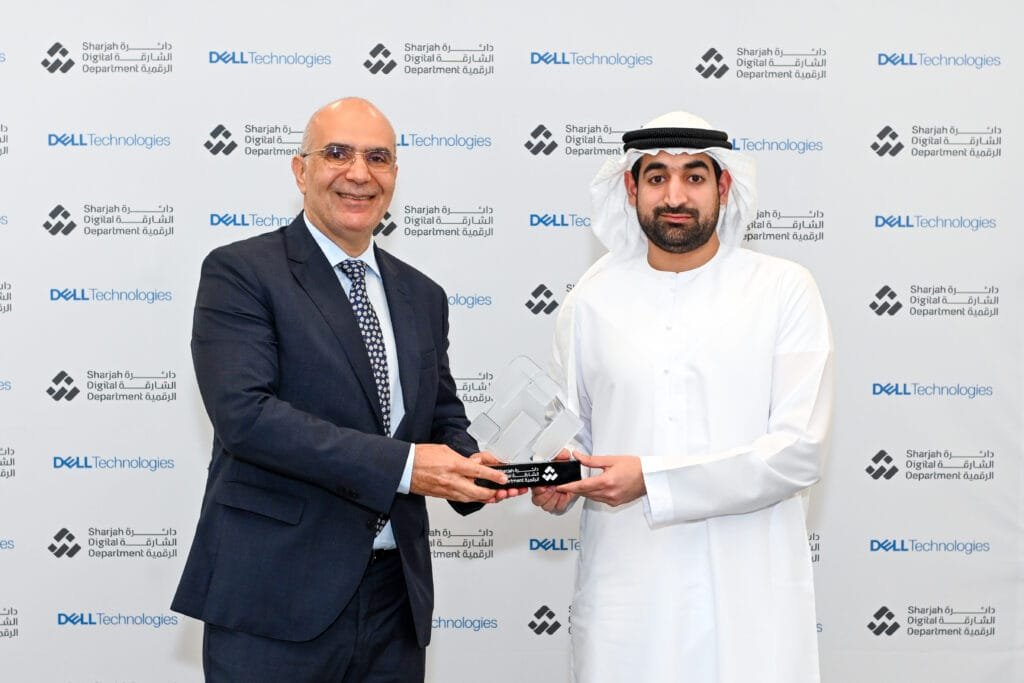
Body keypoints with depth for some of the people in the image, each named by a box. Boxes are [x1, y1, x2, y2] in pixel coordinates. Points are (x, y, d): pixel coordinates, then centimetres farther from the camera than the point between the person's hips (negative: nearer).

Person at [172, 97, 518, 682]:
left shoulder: (422, 297, 14)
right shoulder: (240, 273, -6)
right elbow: (243, 412, -18)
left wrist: (467, 469, -5)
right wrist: (401, 465, -21)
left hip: (396, 597, 6)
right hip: (274, 598, -5)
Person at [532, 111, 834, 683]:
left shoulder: (784, 289, -2)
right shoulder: (594, 297, 5)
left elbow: (799, 450, -10)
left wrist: (652, 480, -17)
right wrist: (557, 481, -10)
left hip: (751, 597, -1)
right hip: (624, 597, 2)